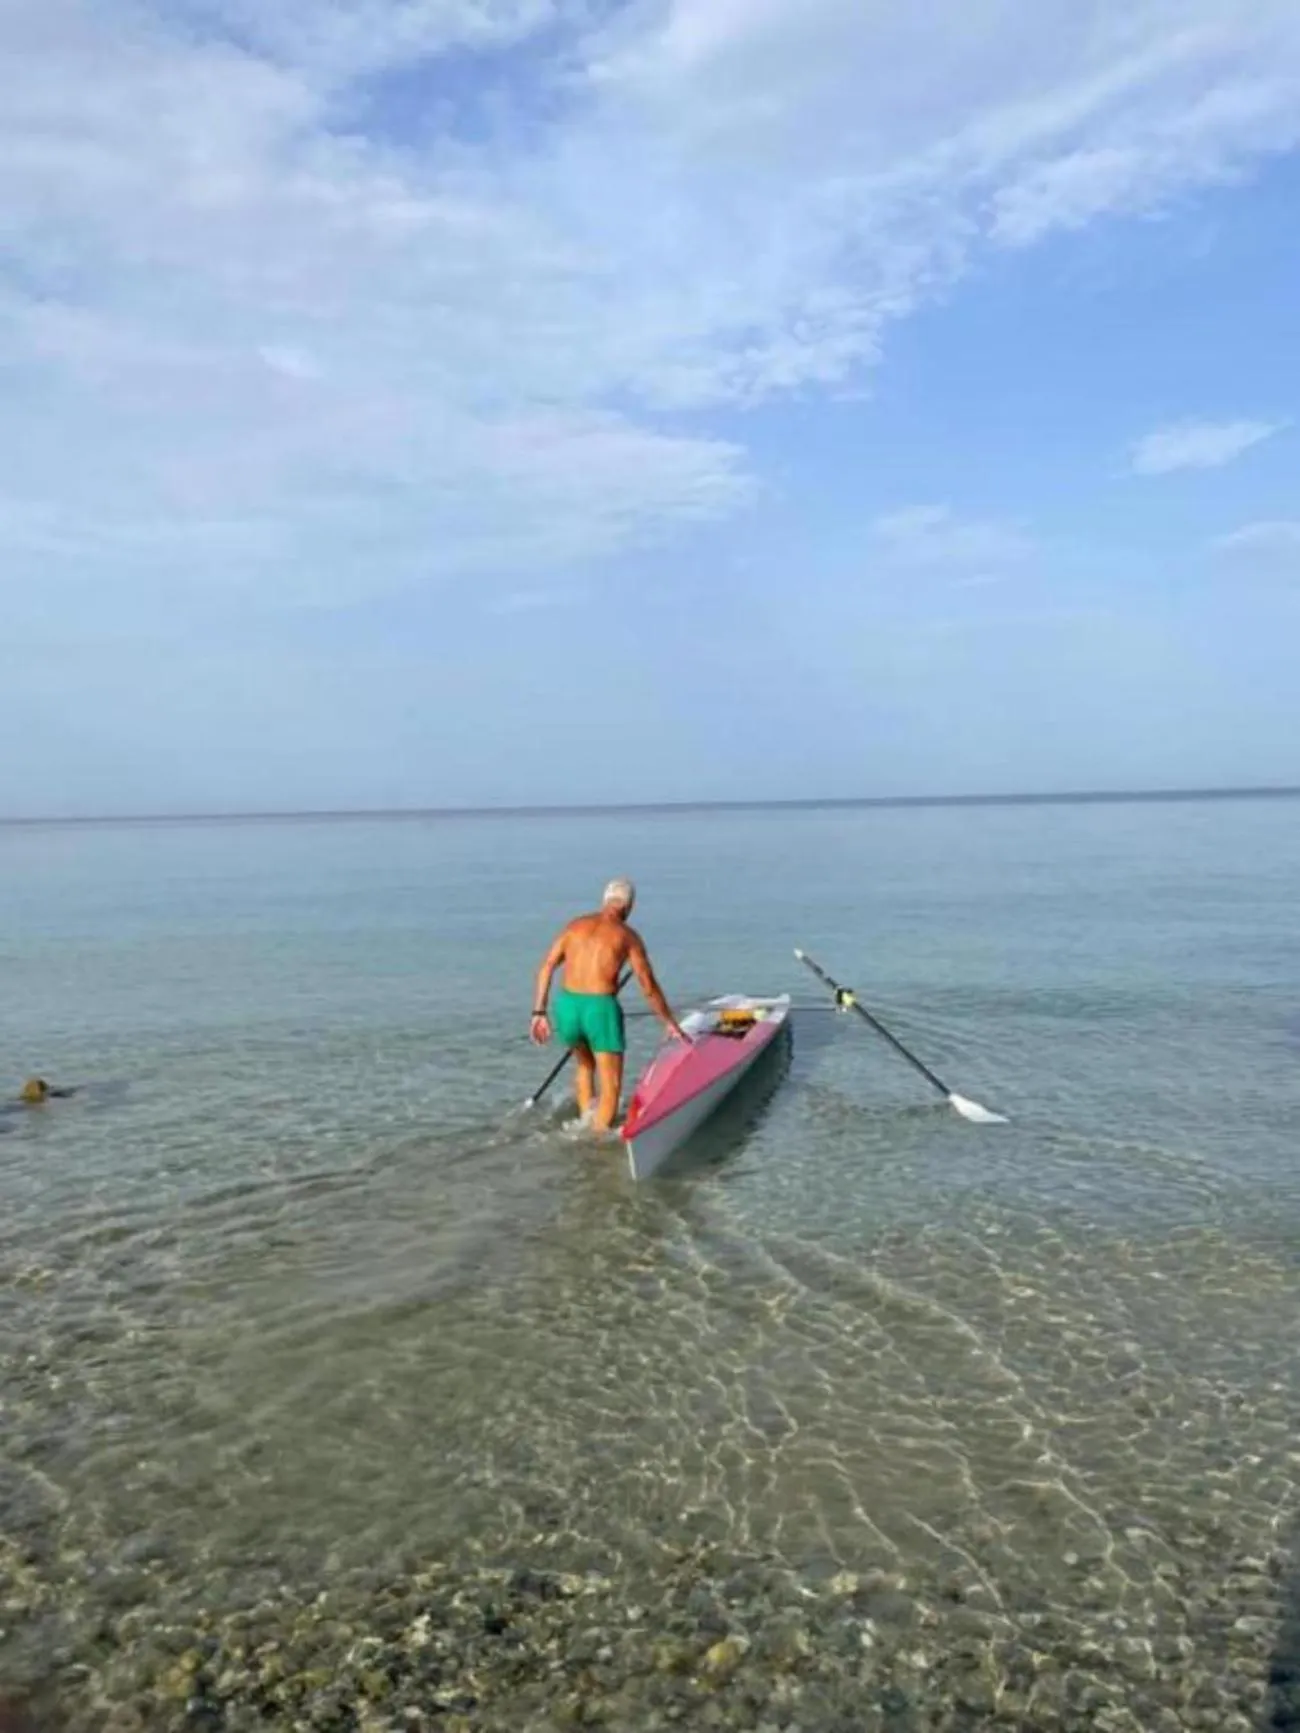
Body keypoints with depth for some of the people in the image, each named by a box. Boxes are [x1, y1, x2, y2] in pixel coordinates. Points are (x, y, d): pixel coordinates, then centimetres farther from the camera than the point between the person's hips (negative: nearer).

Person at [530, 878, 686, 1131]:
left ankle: (586, 1123, 28)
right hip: (601, 1009, -4)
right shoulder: (628, 936, 4)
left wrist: (539, 1013, 5)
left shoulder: (576, 925, 13)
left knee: (585, 1065, 31)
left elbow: (547, 967, 5)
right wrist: (670, 1024, 15)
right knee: (611, 1087, 8)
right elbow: (649, 987, 4)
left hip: (566, 1006, 5)